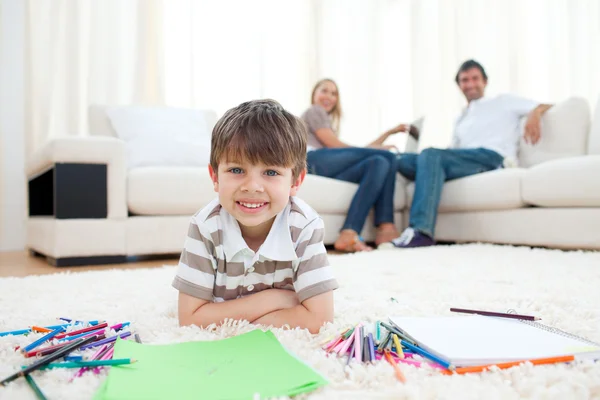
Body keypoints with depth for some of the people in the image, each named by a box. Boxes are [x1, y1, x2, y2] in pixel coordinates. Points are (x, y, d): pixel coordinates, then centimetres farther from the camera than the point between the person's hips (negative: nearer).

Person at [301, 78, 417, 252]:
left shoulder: (326, 122, 42)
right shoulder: (314, 111, 18)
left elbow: (357, 152, 30)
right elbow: (334, 145, 2)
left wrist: (389, 132, 33)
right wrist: (376, 149, 7)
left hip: (327, 172, 7)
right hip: (314, 161, -7)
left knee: (379, 163, -16)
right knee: (387, 156, -16)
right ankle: (385, 228, -33)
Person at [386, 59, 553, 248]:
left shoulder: (503, 102, 23)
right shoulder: (460, 120, 36)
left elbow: (547, 106, 17)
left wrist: (534, 114, -7)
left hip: (491, 157, -5)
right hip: (464, 163, 5)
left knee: (431, 155, -32)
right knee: (402, 160, -15)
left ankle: (421, 231, -46)